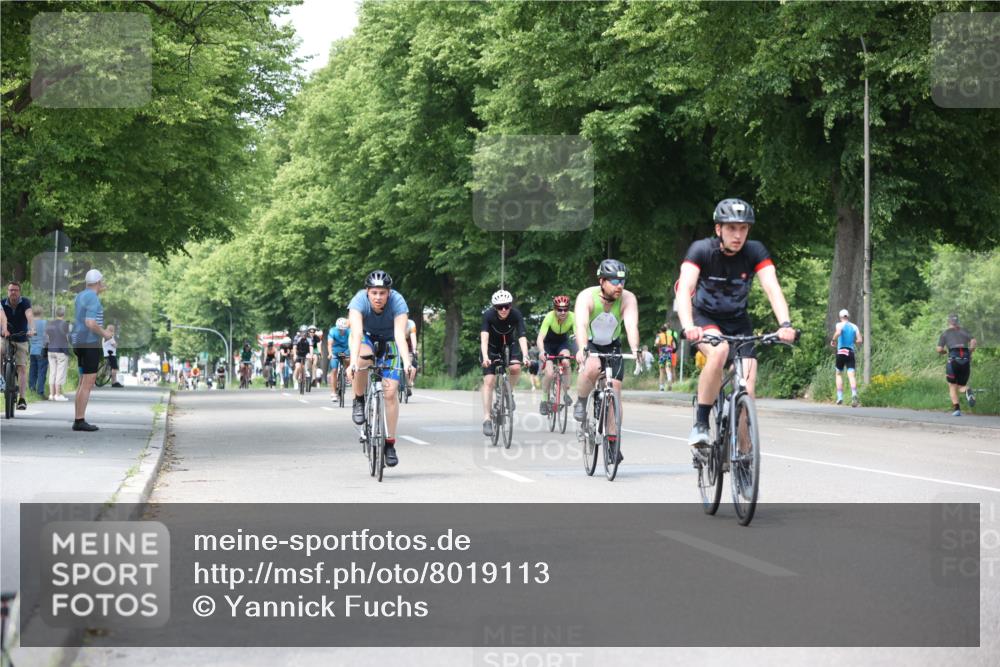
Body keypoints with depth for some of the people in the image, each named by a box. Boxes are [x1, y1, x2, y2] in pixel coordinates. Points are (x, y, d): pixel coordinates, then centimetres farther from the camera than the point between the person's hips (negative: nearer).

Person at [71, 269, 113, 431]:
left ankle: (78, 420, 13)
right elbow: (90, 323, -24)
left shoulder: (80, 296, 14)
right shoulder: (93, 298, -14)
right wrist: (104, 333, -9)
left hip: (79, 342, 10)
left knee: (84, 382, 14)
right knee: (88, 383, -8)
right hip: (90, 342, -10)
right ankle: (80, 421, -10)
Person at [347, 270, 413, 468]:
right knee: (363, 358, -37)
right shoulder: (359, 301, -31)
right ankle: (359, 401, -12)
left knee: (390, 393, -12)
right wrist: (352, 362, -56)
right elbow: (356, 334, -42)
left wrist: (406, 362, -54)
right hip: (365, 338, 0)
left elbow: (400, 335, -39)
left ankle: (390, 444, -1)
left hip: (388, 342, 0)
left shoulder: (398, 302, -30)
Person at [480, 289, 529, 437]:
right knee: (489, 381, -14)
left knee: (515, 368, -27)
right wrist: (485, 357, -55)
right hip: (491, 347, -1)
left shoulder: (516, 315, -26)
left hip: (508, 345, 1)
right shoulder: (488, 315, -29)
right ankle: (486, 419, -11)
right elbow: (484, 337, -39)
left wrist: (525, 356, -51)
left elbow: (522, 337, -35)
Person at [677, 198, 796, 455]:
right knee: (719, 350, -36)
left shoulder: (755, 251, -16)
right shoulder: (701, 250, -22)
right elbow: (685, 289, -34)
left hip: (737, 321, 3)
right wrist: (688, 327, -52)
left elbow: (772, 288, -27)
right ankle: (701, 424, -26)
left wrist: (785, 325, -45)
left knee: (747, 383, -12)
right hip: (705, 318, -3)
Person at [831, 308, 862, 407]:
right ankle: (854, 394, -32)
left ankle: (840, 397, 9)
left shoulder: (840, 325, 0)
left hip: (841, 352, -2)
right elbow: (860, 340, 6)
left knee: (838, 373, 14)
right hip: (851, 352, 2)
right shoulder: (854, 326, 11)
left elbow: (838, 332, -22)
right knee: (851, 375, -7)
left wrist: (833, 340, -5)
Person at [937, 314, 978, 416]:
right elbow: (973, 341, 0)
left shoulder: (945, 333, 13)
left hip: (953, 359, -2)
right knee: (961, 386, 15)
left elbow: (939, 350, 5)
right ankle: (967, 391, -22)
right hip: (966, 360, 2)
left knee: (952, 386, 10)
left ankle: (956, 409, -9)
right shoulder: (964, 331, 18)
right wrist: (969, 353, 12)